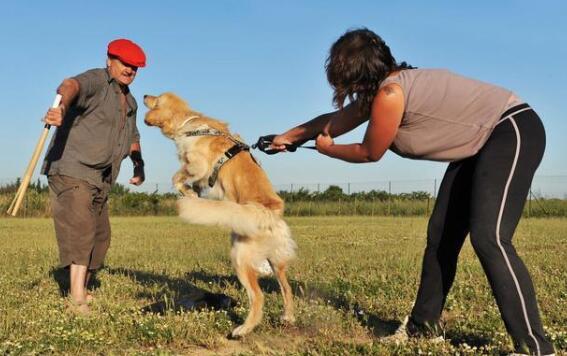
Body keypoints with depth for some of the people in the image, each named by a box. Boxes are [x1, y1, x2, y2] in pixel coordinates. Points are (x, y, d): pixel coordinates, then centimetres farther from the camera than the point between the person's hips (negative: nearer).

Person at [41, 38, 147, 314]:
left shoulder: (129, 102, 16)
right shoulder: (96, 80, -10)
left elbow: (132, 138, 30)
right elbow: (71, 86, -34)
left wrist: (139, 166, 11)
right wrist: (62, 107, -58)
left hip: (99, 180, 9)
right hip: (70, 171, -9)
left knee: (100, 237, 14)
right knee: (80, 230, -20)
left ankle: (81, 291, 29)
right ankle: (77, 299, -24)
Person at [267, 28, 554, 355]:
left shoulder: (390, 94, -24)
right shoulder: (379, 88, 5)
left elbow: (370, 153, -8)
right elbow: (336, 120, 20)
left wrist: (328, 149, 10)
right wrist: (289, 137, 31)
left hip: (514, 131, -10)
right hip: (482, 144, 10)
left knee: (488, 237, -22)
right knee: (440, 235, 8)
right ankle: (424, 326, 19)